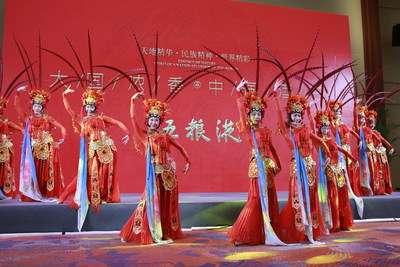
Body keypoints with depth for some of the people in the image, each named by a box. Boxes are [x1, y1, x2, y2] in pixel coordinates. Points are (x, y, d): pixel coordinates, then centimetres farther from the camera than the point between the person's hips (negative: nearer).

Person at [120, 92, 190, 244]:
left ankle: (168, 232, 19)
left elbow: (179, 147, 16)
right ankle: (154, 233, 8)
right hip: (154, 172, -2)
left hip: (168, 171, 2)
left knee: (168, 202, 8)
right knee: (152, 200, -3)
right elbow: (133, 118, -3)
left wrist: (188, 162, 13)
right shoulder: (145, 136, 4)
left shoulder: (164, 136, 8)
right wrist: (133, 100, -3)